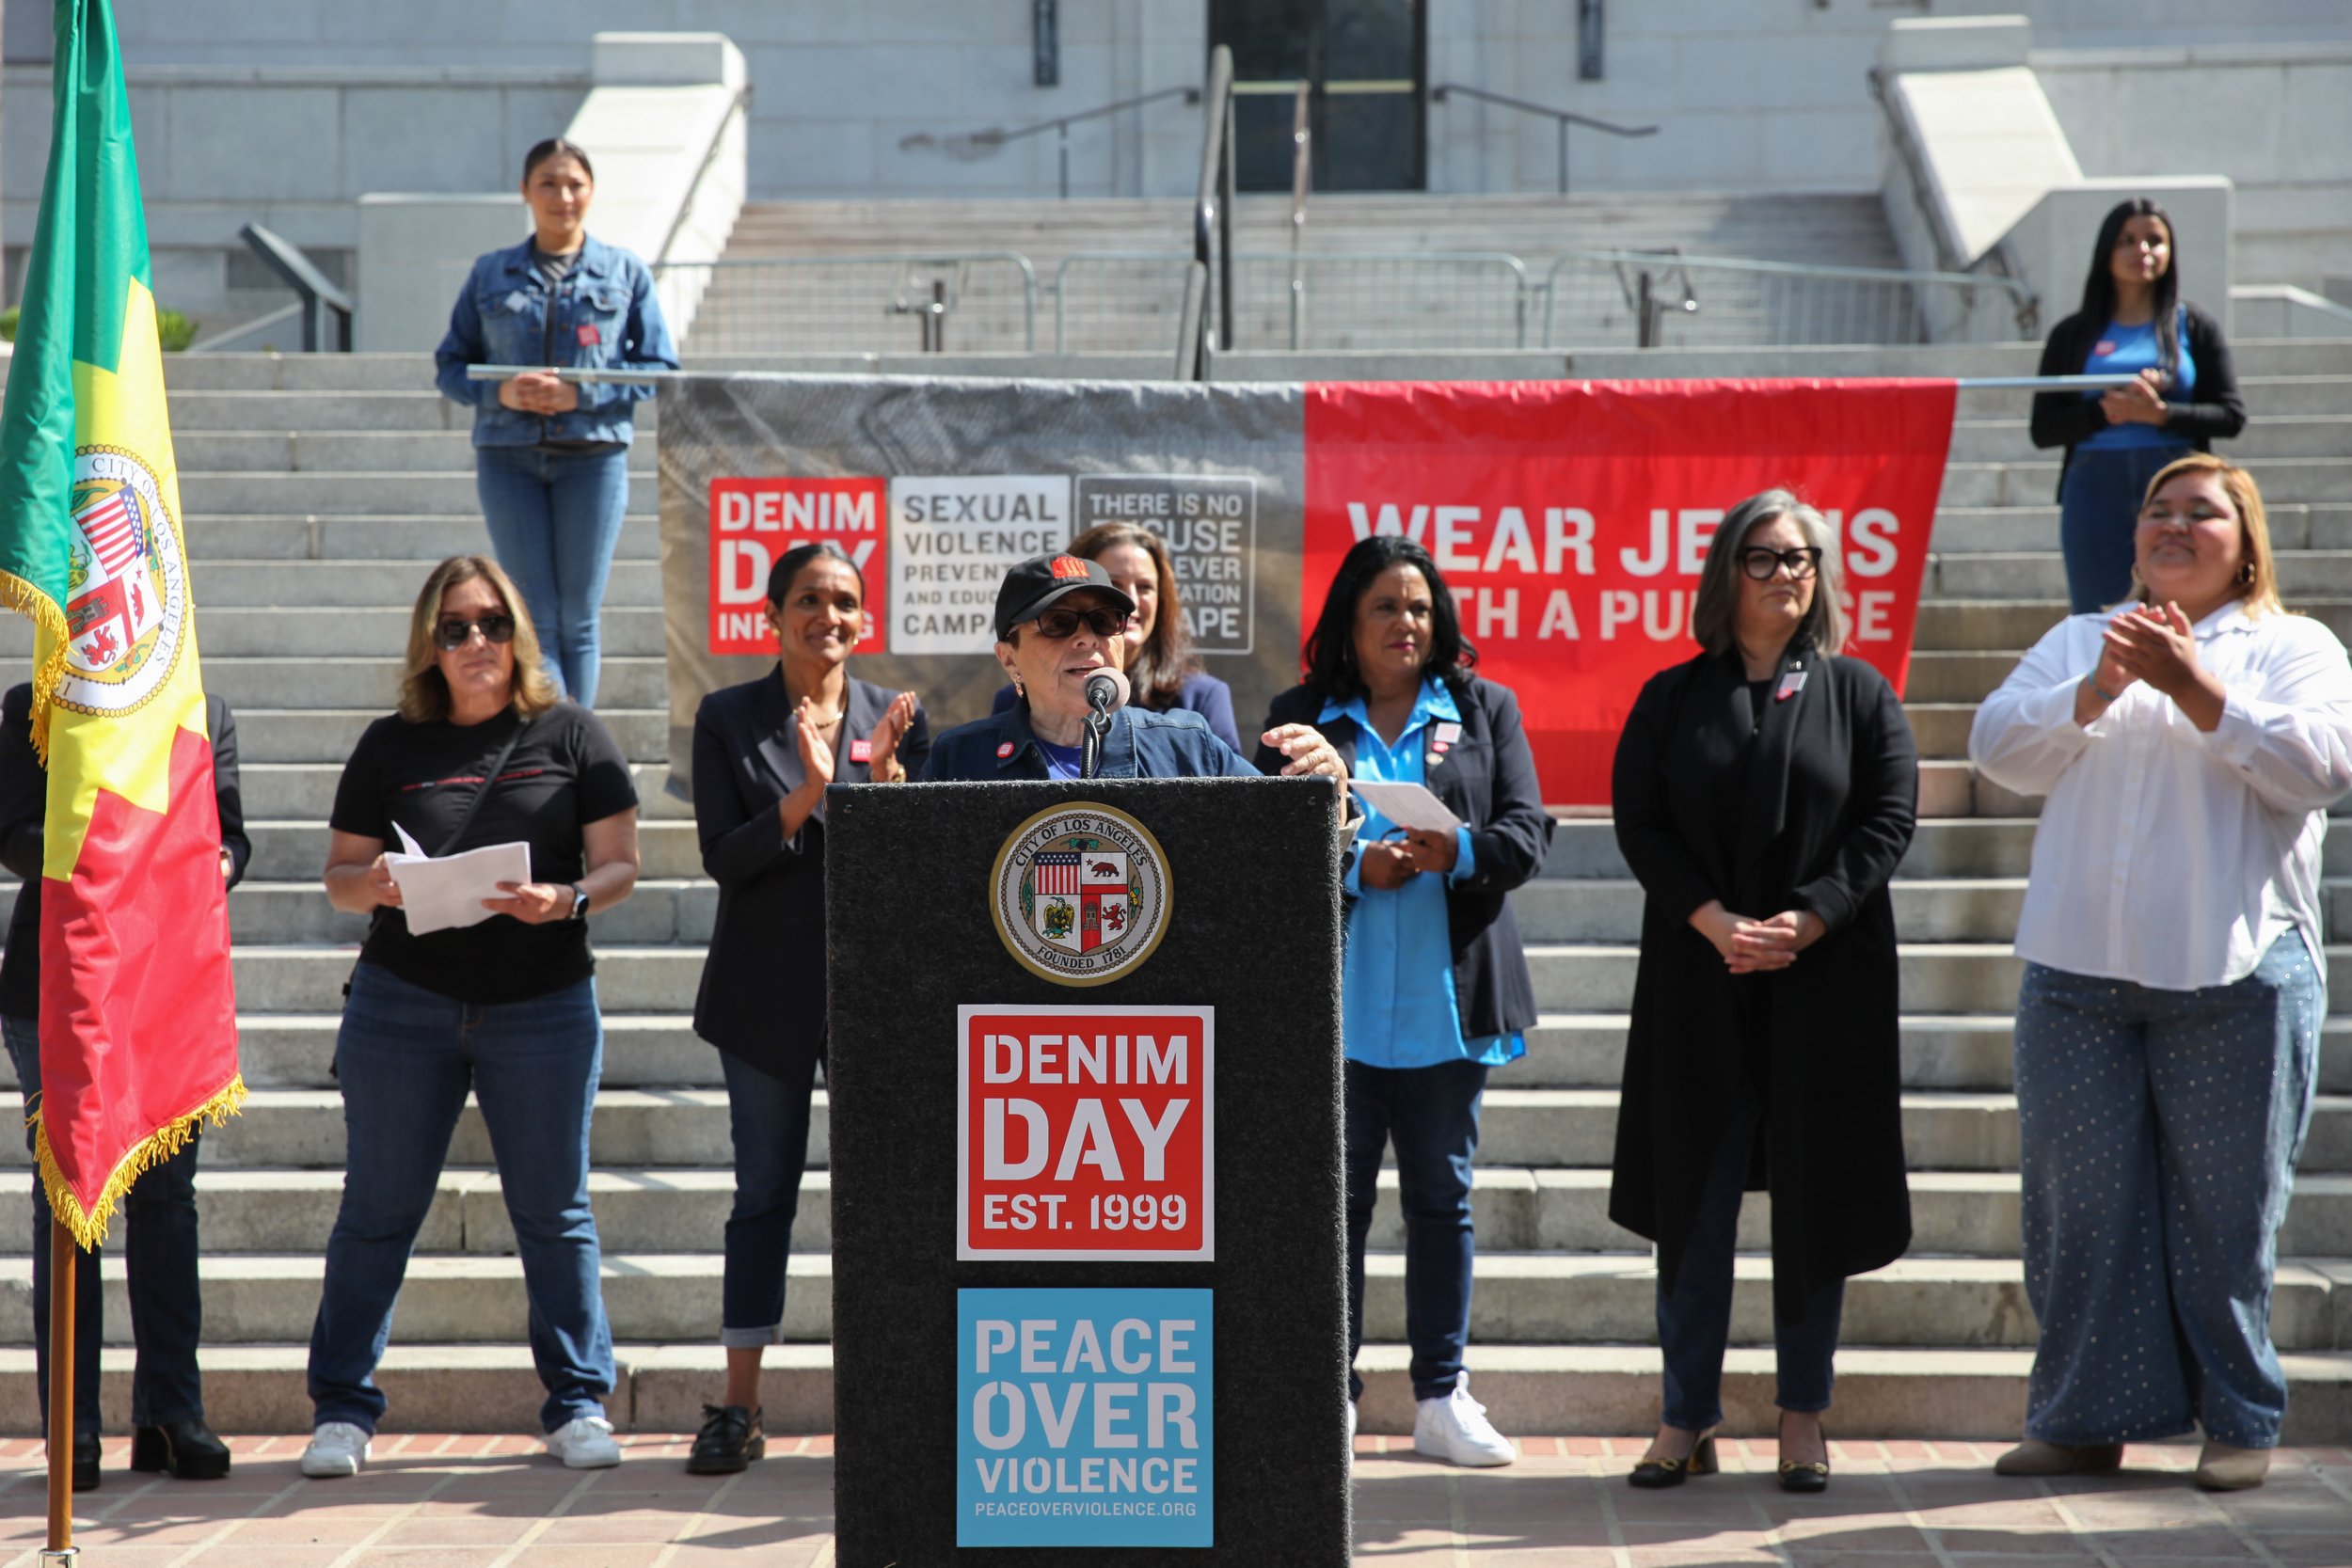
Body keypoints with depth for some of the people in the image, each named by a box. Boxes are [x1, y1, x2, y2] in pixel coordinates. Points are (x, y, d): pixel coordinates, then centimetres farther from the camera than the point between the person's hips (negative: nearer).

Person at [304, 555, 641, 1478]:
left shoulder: (570, 735, 5)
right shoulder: (390, 747, 8)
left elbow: (619, 865, 2)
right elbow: (339, 877, 9)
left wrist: (565, 900, -18)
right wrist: (374, 884, -14)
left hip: (544, 1005, -1)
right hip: (403, 1002, 1)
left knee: (554, 1210, 3)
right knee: (378, 1209, 4)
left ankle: (579, 1404, 11)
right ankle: (342, 1410, 12)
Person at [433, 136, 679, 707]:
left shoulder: (627, 273, 7)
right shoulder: (490, 274, 10)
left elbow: (660, 370, 2)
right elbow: (450, 366, 10)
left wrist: (580, 393, -12)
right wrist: (500, 392, -11)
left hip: (594, 458, 0)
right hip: (509, 460, 1)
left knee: (578, 621, 2)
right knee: (536, 621, -3)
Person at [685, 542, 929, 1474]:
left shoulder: (897, 717, 6)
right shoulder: (728, 720, 3)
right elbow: (722, 857, -6)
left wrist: (888, 778, -16)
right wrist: (808, 793, -19)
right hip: (767, 992, -1)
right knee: (764, 1190, 4)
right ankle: (739, 1408, 9)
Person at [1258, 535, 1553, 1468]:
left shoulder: (1484, 709, 11)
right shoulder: (1300, 718, 7)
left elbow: (1528, 830, 3)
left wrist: (1457, 851, -17)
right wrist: (1354, 868, -15)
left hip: (1445, 997, 1)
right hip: (1332, 998, -1)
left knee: (1442, 1196, 6)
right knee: (1333, 1197, 2)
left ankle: (1442, 1398, 14)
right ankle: (1329, 1395, 11)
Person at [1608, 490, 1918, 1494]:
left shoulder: (1860, 695, 7)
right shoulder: (1672, 699, 8)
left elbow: (1888, 820, -1)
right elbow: (1639, 822, 0)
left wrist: (1802, 924, -13)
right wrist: (1717, 922, -14)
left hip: (1826, 979, 0)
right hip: (1699, 986, 1)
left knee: (1813, 1196, 3)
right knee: (1693, 1196, 2)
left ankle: (1804, 1418, 13)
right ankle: (1687, 1419, 10)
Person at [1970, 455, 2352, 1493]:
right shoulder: (2078, 641, 18)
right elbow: (1998, 747, 5)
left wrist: (2194, 686, -15)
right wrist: (2102, 689, -10)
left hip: (2235, 976, -3)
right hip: (2078, 972, 3)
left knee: (2225, 1205, 1)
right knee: (2080, 1201, 3)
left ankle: (2240, 1420, 12)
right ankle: (2088, 1417, 12)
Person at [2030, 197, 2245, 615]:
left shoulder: (2195, 328, 10)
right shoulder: (2073, 335, 10)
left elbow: (2232, 416, 3)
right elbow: (2044, 430, 4)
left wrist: (2161, 414, -12)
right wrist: (2108, 411, -12)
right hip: (2096, 492, 1)